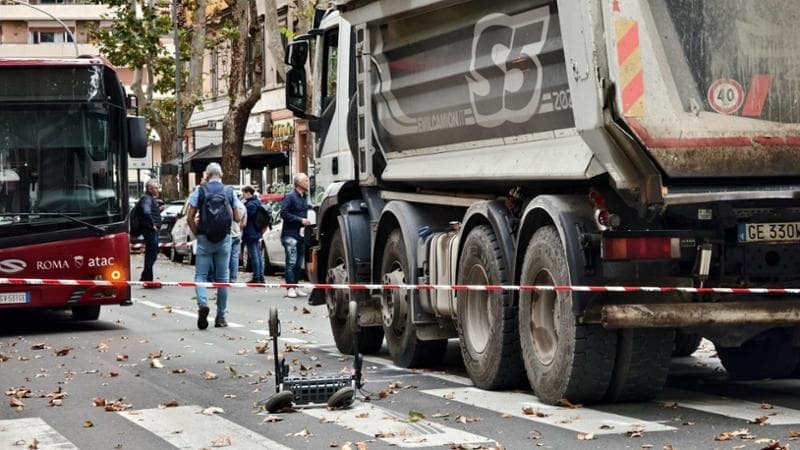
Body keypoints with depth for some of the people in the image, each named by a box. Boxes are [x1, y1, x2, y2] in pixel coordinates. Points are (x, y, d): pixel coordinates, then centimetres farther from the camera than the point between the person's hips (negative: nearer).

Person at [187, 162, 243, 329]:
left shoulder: (199, 191, -2)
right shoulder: (229, 192, 2)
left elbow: (190, 218, -6)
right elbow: (237, 218, 4)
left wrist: (197, 234, 6)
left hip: (204, 239, -2)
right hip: (224, 239, 2)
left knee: (200, 275, 3)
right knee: (222, 277, 9)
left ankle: (203, 303, -25)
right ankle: (220, 317, 12)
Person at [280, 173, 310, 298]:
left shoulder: (305, 197, 14)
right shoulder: (290, 197, -9)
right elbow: (284, 213, -16)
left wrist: (306, 222, 4)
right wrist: (300, 220, -17)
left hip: (301, 234, 7)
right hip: (290, 234, -7)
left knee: (299, 263, 9)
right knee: (291, 262, -10)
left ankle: (295, 287, 16)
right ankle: (290, 288, -9)